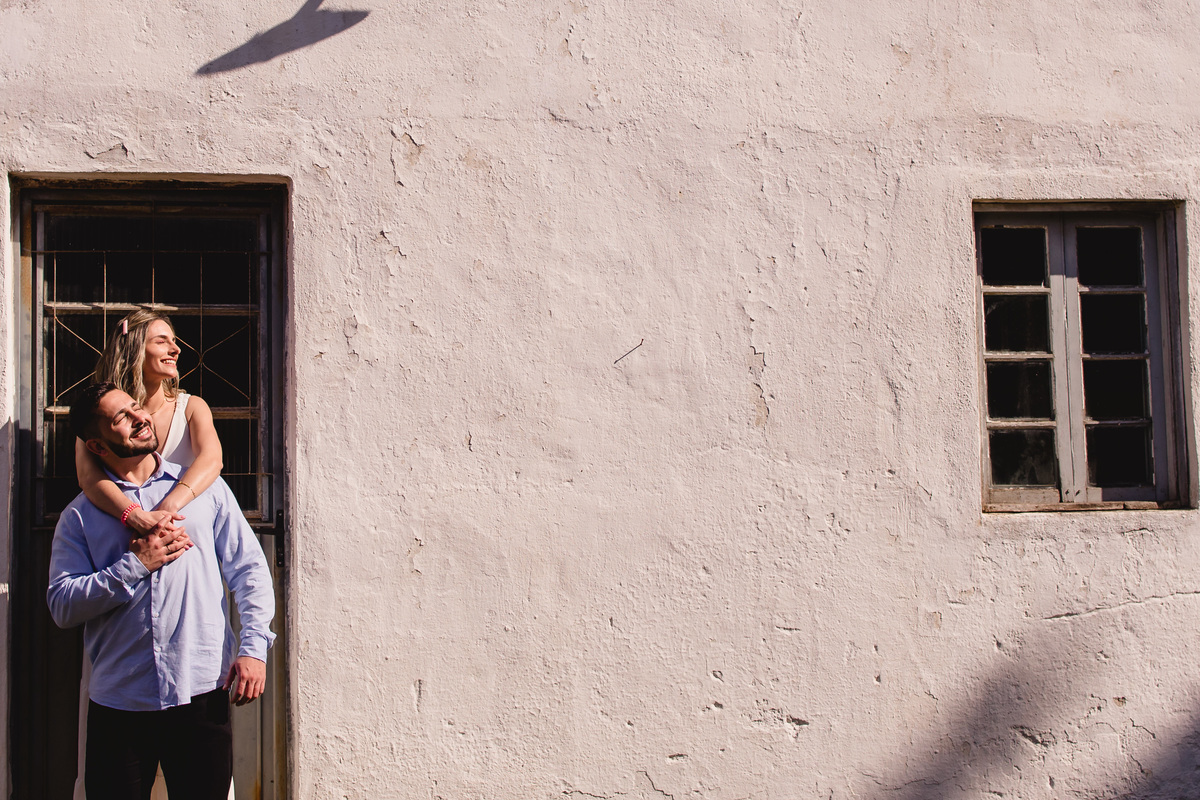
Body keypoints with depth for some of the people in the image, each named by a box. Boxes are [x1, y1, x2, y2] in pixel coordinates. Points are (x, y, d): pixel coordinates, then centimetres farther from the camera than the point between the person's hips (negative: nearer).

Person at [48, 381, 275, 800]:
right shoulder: (80, 515, 8)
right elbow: (62, 605, -1)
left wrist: (253, 646, -7)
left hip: (202, 694, 0)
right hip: (119, 703, 0)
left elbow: (249, 568, 6)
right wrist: (135, 566, -10)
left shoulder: (205, 488, 9)